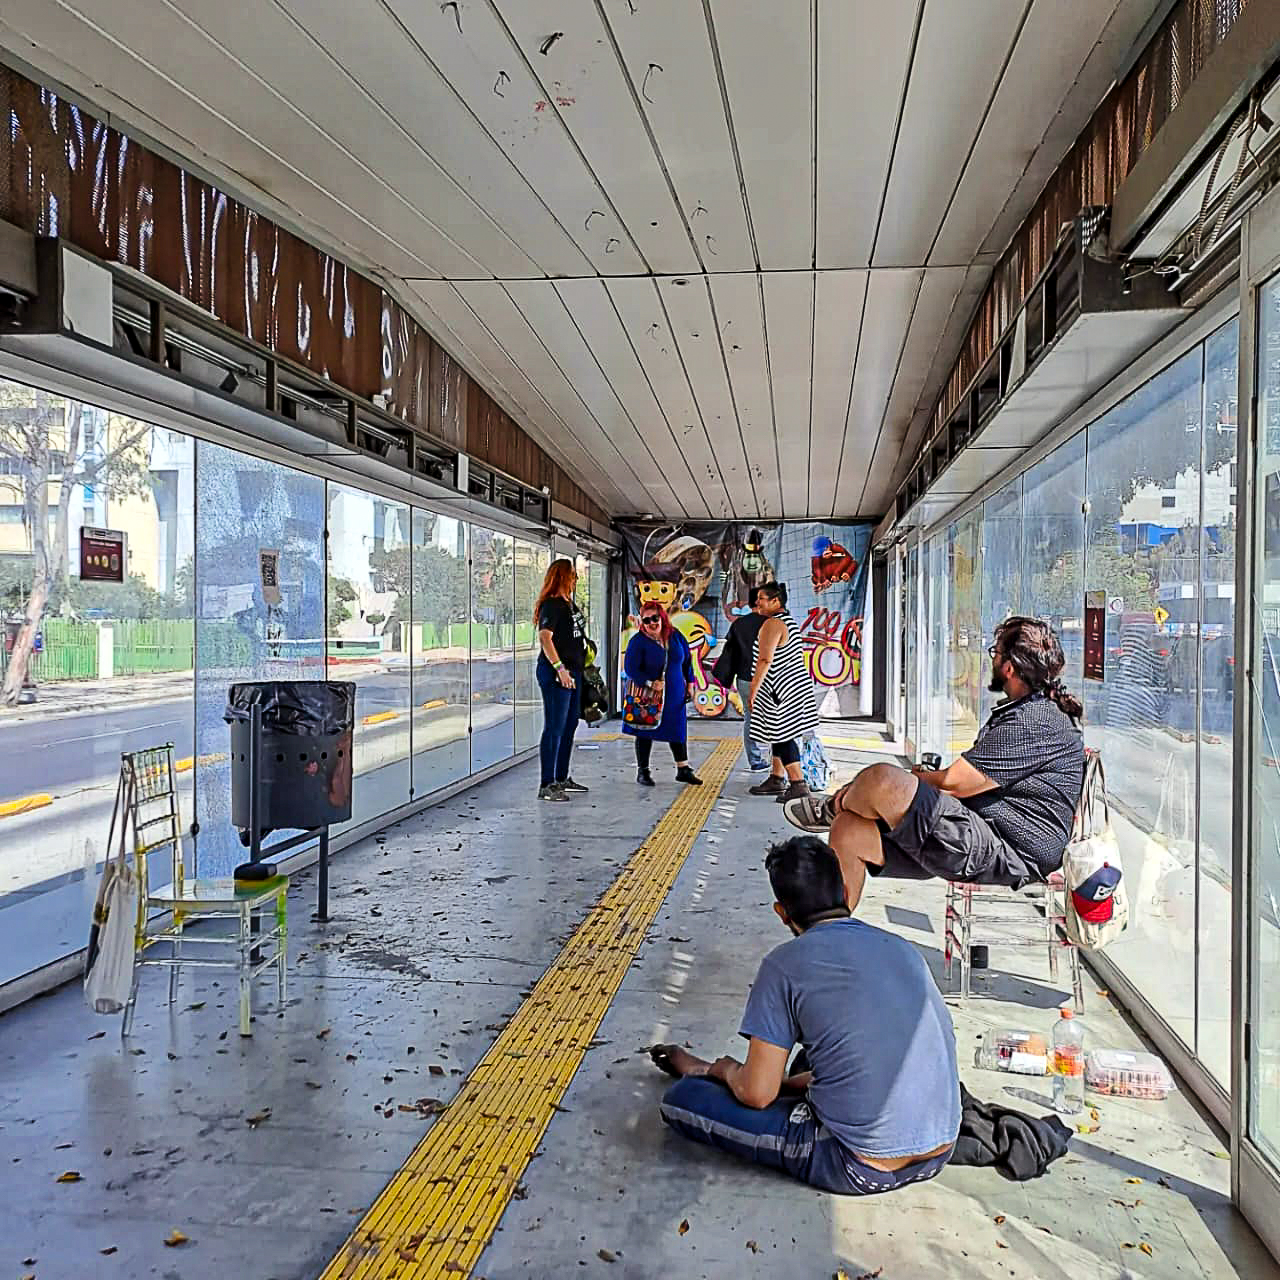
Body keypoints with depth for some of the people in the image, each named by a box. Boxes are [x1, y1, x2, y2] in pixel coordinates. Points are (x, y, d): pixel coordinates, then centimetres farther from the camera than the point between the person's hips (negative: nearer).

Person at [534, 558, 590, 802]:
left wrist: (581, 665, 21)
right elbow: (545, 637, -24)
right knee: (554, 727, -8)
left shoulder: (570, 604, 16)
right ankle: (546, 785, -5)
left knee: (570, 725, 16)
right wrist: (559, 668, -28)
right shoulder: (551, 605, -13)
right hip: (556, 673, -10)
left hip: (573, 672, 10)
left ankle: (562, 779, 28)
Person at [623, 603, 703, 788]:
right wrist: (650, 683, -25)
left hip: (674, 695, 4)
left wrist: (689, 683, 11)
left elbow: (687, 660, 13)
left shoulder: (675, 636, 0)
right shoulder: (638, 641, -13)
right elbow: (630, 668, -17)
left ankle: (683, 770, 22)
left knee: (678, 731, 11)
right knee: (645, 732, 4)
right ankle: (642, 771, 16)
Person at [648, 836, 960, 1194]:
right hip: (939, 1153, 7)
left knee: (681, 1099, 3)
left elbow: (756, 1095, -8)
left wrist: (729, 1071, 15)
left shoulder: (786, 964, -11)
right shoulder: (906, 950, 6)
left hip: (861, 1169, -7)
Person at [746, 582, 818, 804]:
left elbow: (765, 660, -22)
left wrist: (752, 690, -19)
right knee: (778, 734, 17)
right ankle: (777, 779, 26)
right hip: (796, 684, 11)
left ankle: (798, 784, -8)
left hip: (783, 688, -11)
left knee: (782, 737, -7)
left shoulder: (772, 624, -16)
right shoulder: (789, 622, 16)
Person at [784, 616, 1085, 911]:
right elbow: (969, 780, 18)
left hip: (1008, 853, -11)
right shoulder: (1023, 712, 20)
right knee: (848, 830, 2)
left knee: (883, 780, -26)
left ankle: (832, 808, 10)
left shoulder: (1035, 721, -15)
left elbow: (953, 782, -17)